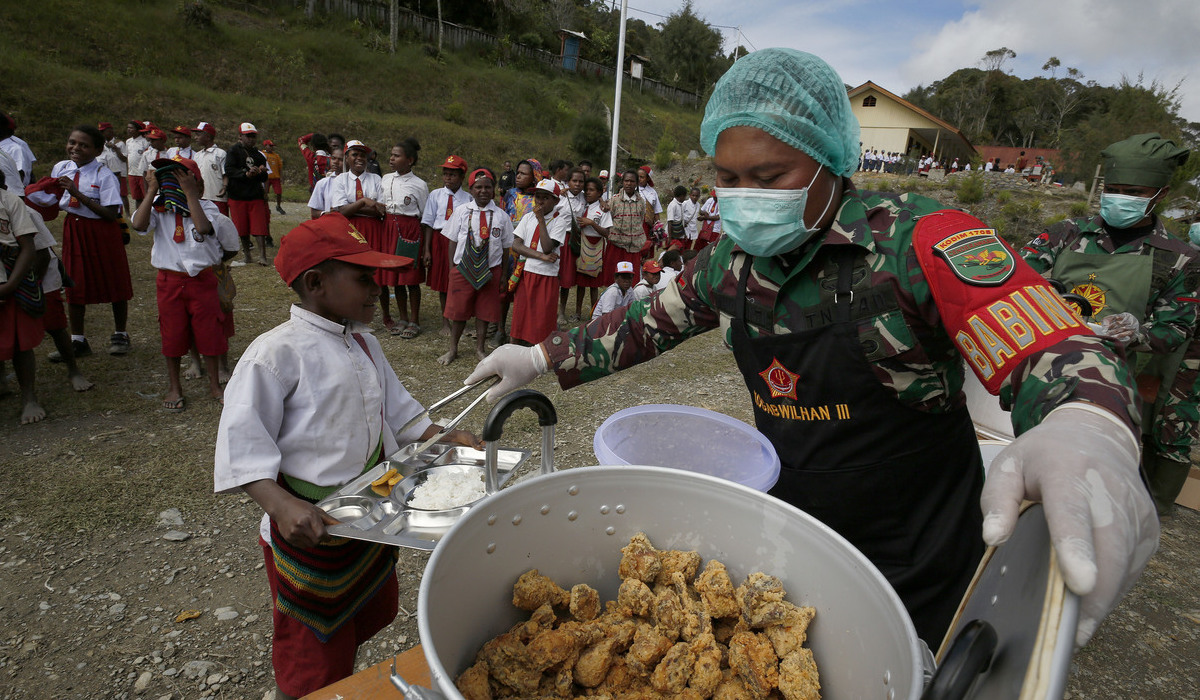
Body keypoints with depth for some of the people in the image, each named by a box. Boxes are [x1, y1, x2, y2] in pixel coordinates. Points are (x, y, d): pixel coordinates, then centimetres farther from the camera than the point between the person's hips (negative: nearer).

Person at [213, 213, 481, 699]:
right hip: (309, 529, -8)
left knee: (372, 615, 28)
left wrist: (446, 438, 2)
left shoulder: (364, 343, 4)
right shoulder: (278, 352, -20)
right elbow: (242, 442, -22)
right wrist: (281, 506, -35)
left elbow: (396, 408, 12)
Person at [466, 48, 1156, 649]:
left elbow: (1056, 352, -26)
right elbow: (649, 324, 8)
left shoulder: (919, 241, -21)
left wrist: (1087, 434, -48)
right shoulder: (732, 263, -3)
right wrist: (542, 358, 3)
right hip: (789, 545, 5)